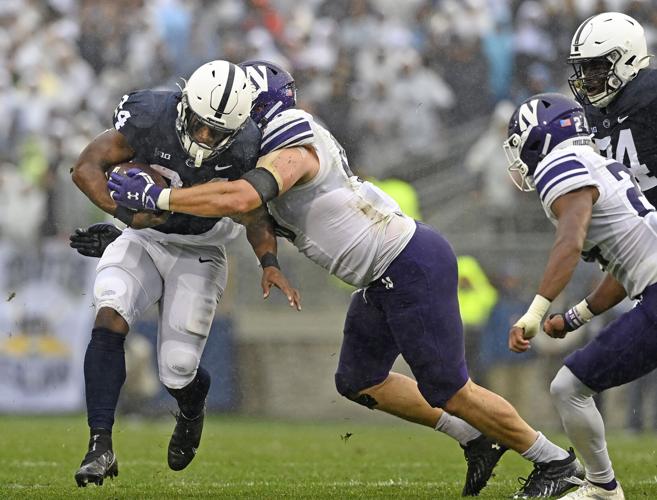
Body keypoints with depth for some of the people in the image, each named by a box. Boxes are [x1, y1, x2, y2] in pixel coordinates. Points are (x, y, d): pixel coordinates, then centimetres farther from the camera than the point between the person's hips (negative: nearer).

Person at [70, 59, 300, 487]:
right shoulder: (150, 118, -24)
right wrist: (124, 212, -37)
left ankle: (192, 408, 34)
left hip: (198, 254, 0)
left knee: (178, 371, -6)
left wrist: (269, 263, -24)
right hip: (143, 241, 0)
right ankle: (100, 447, -25)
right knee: (110, 319, -27)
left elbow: (254, 213, -6)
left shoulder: (244, 147, -21)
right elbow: (87, 167, -20)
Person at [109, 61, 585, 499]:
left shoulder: (290, 150, -20)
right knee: (359, 382, 15)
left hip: (412, 268, -10)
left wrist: (157, 196, -30)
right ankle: (478, 439, 24)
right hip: (385, 277, 10)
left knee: (450, 391, 0)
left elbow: (240, 198, -38)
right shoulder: (276, 143, 10)